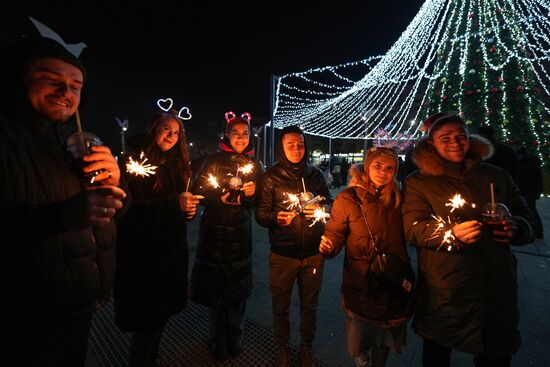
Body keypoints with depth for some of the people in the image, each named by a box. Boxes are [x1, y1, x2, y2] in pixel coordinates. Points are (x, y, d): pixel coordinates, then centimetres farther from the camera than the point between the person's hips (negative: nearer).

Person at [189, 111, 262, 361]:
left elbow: (258, 202, 10)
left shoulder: (254, 164, 6)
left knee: (238, 286, 12)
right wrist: (220, 198, -20)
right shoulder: (213, 161, -4)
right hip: (213, 231, -2)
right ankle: (218, 339, 33)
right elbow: (197, 192, -6)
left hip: (240, 233, 3)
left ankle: (235, 337, 36)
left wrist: (251, 195, -11)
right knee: (214, 287, 8)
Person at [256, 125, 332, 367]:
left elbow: (329, 204, 11)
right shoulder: (271, 176, -4)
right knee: (281, 305, 14)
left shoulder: (316, 174, 4)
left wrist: (321, 209, -11)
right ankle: (282, 347, 41)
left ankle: (307, 345, 44)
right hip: (282, 253, -2)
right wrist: (275, 217, -26)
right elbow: (260, 213, -6)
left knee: (309, 304, 18)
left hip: (313, 252, 2)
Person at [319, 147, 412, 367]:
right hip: (360, 280, -3)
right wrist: (329, 247, -31)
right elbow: (336, 232, -11)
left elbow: (406, 234, 8)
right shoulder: (347, 199, -13)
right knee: (360, 340, 16)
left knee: (386, 337, 24)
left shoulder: (397, 198, -1)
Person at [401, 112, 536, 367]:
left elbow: (526, 218, 13)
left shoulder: (497, 177, 8)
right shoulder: (418, 183, -3)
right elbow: (413, 228, -13)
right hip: (443, 293, -2)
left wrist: (516, 228, -11)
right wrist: (452, 233, -30)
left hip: (496, 289, 3)